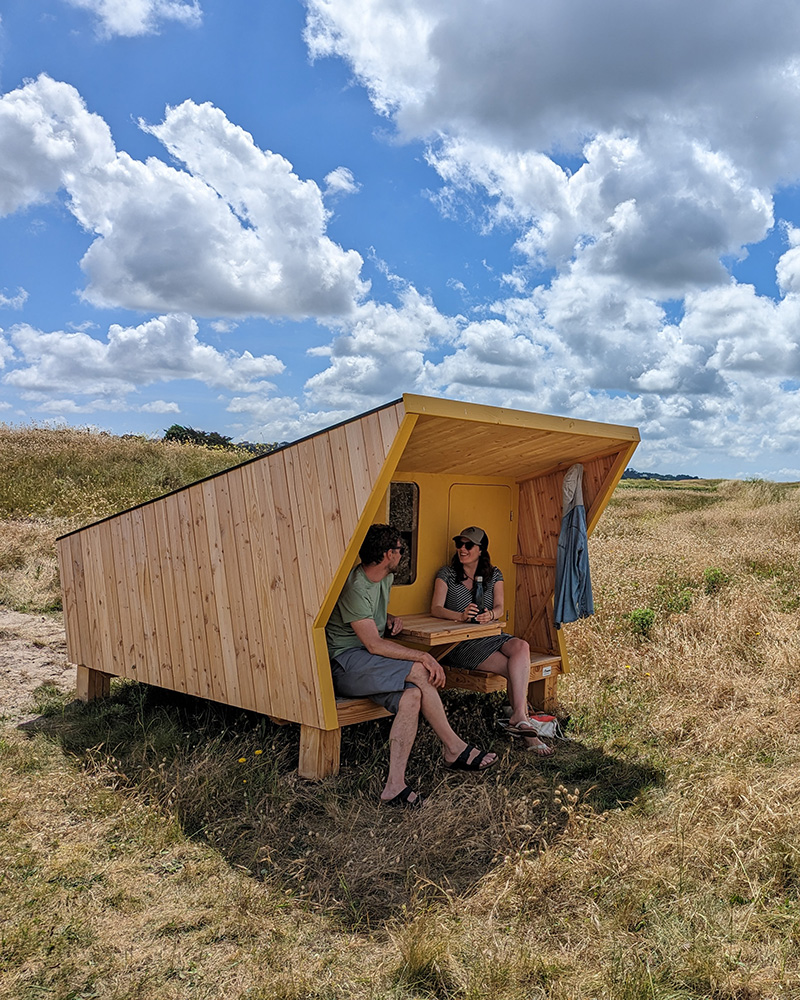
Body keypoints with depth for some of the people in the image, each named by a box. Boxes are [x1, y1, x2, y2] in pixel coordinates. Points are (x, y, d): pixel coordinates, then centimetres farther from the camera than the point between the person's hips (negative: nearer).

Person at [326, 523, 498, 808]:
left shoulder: (386, 578, 11)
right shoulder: (354, 588, -20)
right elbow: (374, 645, -22)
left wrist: (391, 620, 8)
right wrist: (423, 657, -22)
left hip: (369, 662, 9)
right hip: (344, 663, -9)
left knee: (412, 695, -22)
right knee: (419, 672, -26)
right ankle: (454, 748, -11)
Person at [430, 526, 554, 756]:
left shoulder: (494, 574, 15)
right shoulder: (447, 573, 6)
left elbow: (500, 608, 3)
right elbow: (436, 609, -6)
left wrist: (490, 614, -23)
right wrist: (461, 615, -26)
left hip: (491, 637, 4)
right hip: (461, 642, -4)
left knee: (521, 646, -31)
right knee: (517, 669, -26)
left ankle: (518, 717, -36)